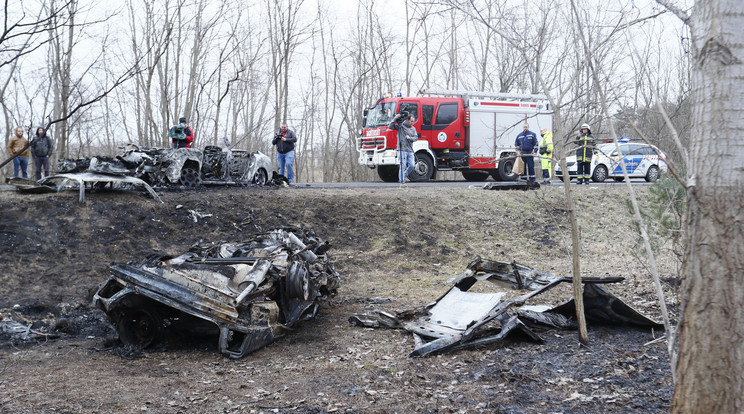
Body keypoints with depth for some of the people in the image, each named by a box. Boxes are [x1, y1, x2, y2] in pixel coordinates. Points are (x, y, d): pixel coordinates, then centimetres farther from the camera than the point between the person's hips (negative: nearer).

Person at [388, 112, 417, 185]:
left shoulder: (413, 128, 15)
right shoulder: (400, 126, 1)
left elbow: (416, 137, 8)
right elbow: (390, 126, -8)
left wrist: (409, 138, -11)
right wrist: (395, 118, -14)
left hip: (410, 150, 5)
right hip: (402, 150, -5)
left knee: (411, 166, 0)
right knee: (403, 166, -7)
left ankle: (404, 176, 20)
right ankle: (401, 180, -1)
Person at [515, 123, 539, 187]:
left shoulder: (532, 135, 3)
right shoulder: (519, 135, 11)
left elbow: (536, 144, 2)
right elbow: (516, 144, 22)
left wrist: (534, 151, -7)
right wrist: (518, 151, 9)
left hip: (529, 153, -3)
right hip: (522, 154, 3)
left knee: (531, 167, -6)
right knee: (523, 168, 6)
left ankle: (532, 180, -6)